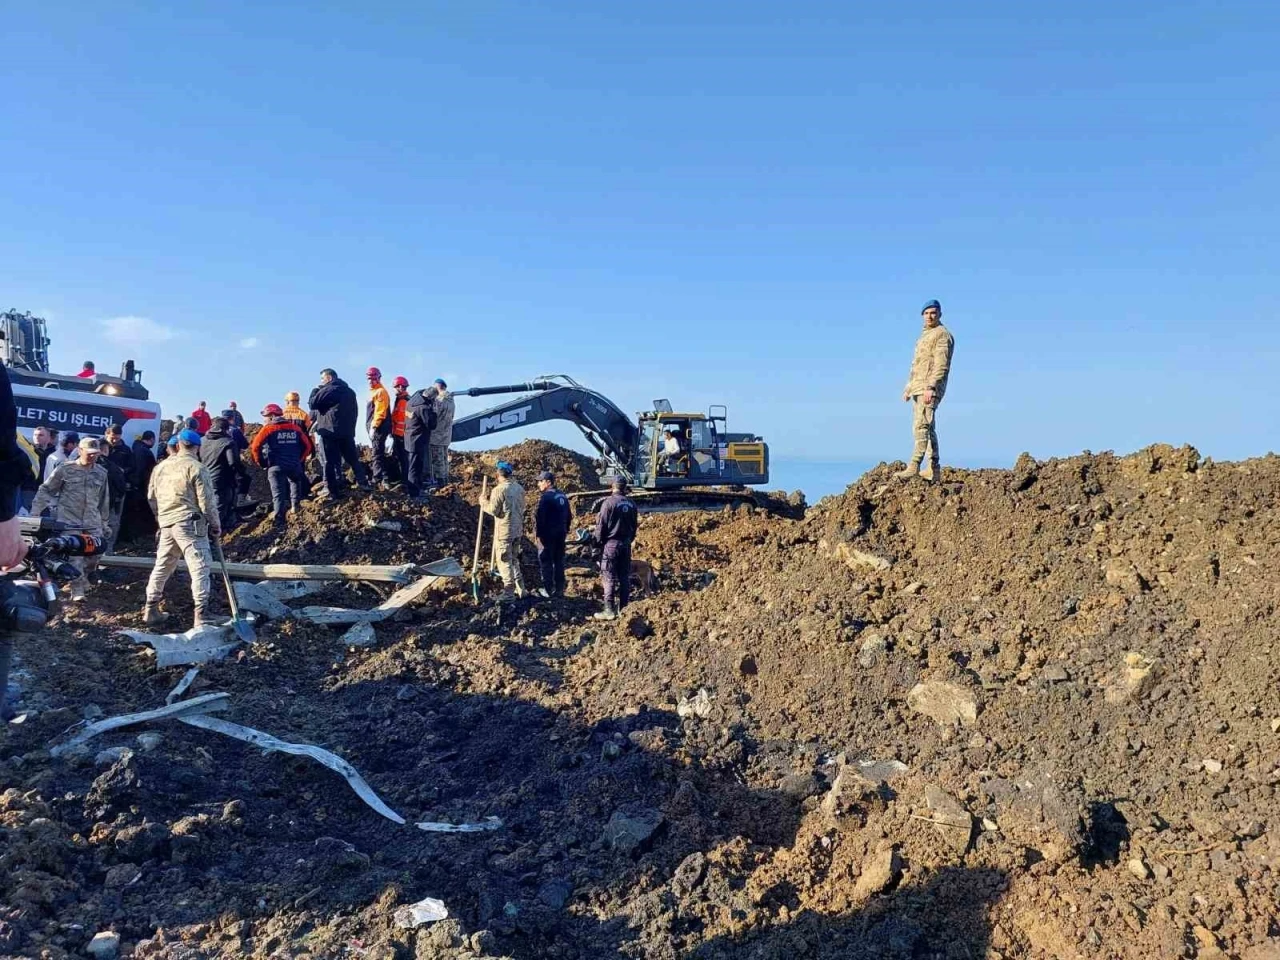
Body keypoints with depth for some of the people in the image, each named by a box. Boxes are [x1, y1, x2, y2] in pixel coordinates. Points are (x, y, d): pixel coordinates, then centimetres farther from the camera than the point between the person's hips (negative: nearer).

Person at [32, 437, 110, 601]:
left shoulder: (102, 472, 8)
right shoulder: (66, 469, -3)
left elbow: (104, 500, 15)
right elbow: (46, 490, 3)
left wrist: (104, 522, 18)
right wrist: (35, 511, -3)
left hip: (92, 521, 4)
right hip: (68, 520, -4)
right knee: (74, 555, -8)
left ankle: (83, 577, 30)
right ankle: (77, 590, -3)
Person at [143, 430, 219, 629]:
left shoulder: (161, 467, 12)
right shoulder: (197, 468, -9)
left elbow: (151, 497, 18)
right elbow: (207, 501, -11)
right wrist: (215, 525, 1)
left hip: (166, 524, 7)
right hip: (190, 524, -7)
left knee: (162, 567, 18)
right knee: (199, 568, -6)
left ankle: (151, 611, 27)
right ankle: (201, 616, -11)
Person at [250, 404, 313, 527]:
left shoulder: (268, 429, 0)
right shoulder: (295, 427, 11)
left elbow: (255, 446, -8)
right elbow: (307, 445, 13)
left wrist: (260, 462, 5)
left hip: (276, 466, -3)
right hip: (294, 465, 4)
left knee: (278, 493, -2)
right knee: (295, 481, 33)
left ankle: (279, 520, -9)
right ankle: (295, 505, 32)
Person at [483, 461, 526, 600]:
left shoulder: (498, 490, -17)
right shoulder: (520, 489, 5)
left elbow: (493, 510, -15)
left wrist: (484, 503, 1)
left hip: (504, 531, -7)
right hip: (517, 530, 7)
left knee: (504, 561, 1)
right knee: (514, 559, 19)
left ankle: (508, 592, 4)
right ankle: (520, 588, 23)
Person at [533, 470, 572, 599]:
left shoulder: (545, 497, -15)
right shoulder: (563, 496, 11)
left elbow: (539, 517, -19)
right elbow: (569, 516, 17)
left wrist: (537, 533, -12)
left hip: (547, 534, -8)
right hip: (561, 534, 8)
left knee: (546, 562, 0)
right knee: (559, 561, 12)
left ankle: (548, 590, 2)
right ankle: (559, 589, 16)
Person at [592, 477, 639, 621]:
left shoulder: (609, 502, -13)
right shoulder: (631, 504, 6)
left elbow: (601, 525, -12)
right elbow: (635, 525, 14)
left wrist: (598, 541, 1)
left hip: (610, 544, -6)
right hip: (626, 544, 6)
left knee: (609, 577, -3)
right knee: (624, 577, 10)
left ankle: (609, 610, -3)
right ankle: (623, 608, 15)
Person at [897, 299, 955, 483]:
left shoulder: (942, 334, -5)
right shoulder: (925, 336, 24)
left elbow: (941, 365, -16)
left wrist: (931, 387, -25)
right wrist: (908, 388, 21)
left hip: (930, 389, -10)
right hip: (918, 389, 10)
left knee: (921, 426, -18)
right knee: (927, 428, 9)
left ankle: (914, 467, -26)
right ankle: (934, 470, 13)